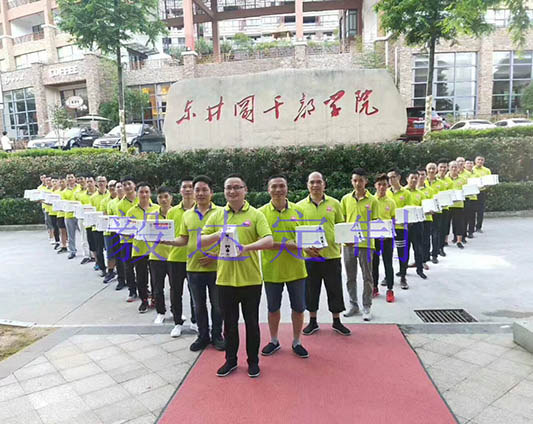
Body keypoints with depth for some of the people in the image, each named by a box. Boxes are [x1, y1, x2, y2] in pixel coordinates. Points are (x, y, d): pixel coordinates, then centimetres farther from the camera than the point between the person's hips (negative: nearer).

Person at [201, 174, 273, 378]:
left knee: (252, 322, 11)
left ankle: (253, 361, 29)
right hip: (225, 278, 2)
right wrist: (217, 235, -15)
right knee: (229, 322, 14)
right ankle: (231, 360, 32)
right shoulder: (217, 215, 6)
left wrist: (247, 247, -30)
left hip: (250, 278, -2)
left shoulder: (255, 215, -3)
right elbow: (202, 241, 5)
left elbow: (269, 241, -14)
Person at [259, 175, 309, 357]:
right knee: (273, 308, 15)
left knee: (298, 307, 10)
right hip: (271, 269, -1)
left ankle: (296, 342, 30)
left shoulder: (298, 210, 1)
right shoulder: (261, 212, -5)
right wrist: (285, 245, -21)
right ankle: (274, 341, 35)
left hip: (295, 268, 1)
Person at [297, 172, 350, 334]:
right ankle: (313, 322, 28)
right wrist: (304, 246, -10)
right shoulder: (300, 206, 2)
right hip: (309, 255, 0)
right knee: (311, 290, 11)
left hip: (331, 254, 1)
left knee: (335, 289, 9)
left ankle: (336, 322, 27)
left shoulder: (334, 203, 5)